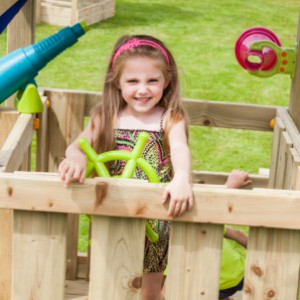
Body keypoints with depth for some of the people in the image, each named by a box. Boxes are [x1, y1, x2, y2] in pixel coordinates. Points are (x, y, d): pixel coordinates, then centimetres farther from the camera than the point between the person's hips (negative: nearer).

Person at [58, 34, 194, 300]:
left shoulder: (170, 119, -10)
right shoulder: (106, 118, -2)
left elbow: (180, 148, -28)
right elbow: (80, 143, -12)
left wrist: (182, 179, -51)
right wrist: (76, 157, -38)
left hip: (156, 216, -2)